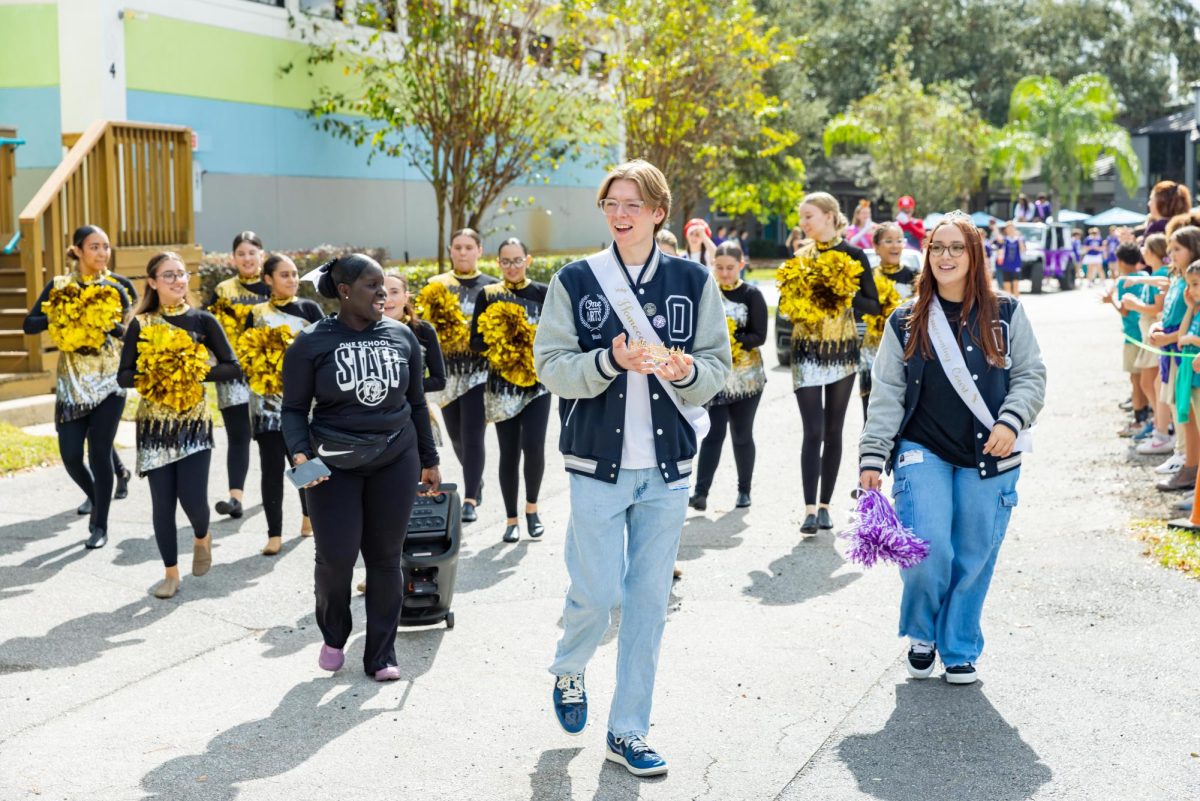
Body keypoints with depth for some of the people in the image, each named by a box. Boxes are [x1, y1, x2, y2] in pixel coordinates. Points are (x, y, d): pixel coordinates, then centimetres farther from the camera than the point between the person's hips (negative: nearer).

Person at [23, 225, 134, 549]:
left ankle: (100, 526, 6)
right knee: (71, 455, 0)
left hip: (108, 380, -1)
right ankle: (94, 496, 32)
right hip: (71, 382, 1)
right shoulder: (58, 286, 2)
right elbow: (29, 324, -2)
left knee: (100, 453, -5)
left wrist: (111, 325, -18)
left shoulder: (115, 288, 2)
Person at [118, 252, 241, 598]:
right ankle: (171, 572, 17)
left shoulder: (203, 320, 0)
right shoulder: (140, 323, 2)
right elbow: (123, 376, 0)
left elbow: (232, 367, -3)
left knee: (192, 498, -8)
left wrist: (196, 372, -16)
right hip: (154, 423, 1)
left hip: (194, 421, -1)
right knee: (162, 502, 2)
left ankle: (201, 538, 27)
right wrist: (150, 375, -19)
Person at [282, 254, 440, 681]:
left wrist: (429, 460, 14)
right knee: (336, 556, -5)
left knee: (386, 558, 5)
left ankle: (381, 654, 17)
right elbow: (294, 408, 0)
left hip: (395, 461, 3)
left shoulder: (401, 336, 5)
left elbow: (416, 403, 13)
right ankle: (333, 636, 25)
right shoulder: (312, 342, -4)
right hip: (334, 465, -2)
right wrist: (300, 453, -17)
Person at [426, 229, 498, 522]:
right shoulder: (436, 285, 10)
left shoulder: (491, 286, 5)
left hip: (479, 370, -3)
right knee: (457, 435, 12)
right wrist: (437, 332, -9)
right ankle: (476, 480, 37)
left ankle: (470, 501, -10)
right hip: (448, 370, 3)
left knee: (472, 436, -11)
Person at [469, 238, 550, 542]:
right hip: (502, 385, 1)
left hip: (536, 382, -1)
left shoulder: (542, 293, 2)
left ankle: (532, 507, 9)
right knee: (509, 452, 4)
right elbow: (476, 341, 1)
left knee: (533, 446, -14)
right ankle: (511, 519, 15)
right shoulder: (488, 295, 3)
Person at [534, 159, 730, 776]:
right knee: (598, 591, -4)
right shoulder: (575, 281, -1)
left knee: (649, 599, 6)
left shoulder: (693, 280, 3)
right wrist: (612, 361, -22)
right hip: (598, 461, -2)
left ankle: (628, 731, 19)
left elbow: (718, 367, 5)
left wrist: (685, 369, -18)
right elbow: (551, 366, -6)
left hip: (668, 467, 2)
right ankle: (568, 671, 30)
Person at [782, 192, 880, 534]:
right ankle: (810, 508, -11)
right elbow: (786, 300, 12)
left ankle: (825, 505, 15)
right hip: (807, 348, 1)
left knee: (833, 430, 6)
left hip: (843, 349, -1)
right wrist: (795, 296, -9)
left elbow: (873, 304, -3)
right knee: (813, 430, -9)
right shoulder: (800, 256, 8)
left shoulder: (854, 255, 0)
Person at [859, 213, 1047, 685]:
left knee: (974, 558, 4)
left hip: (989, 459, 1)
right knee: (927, 550, -13)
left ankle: (960, 651, 23)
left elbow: (1030, 375, 5)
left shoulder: (1005, 316, 6)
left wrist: (1011, 422, -13)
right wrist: (872, 457, -3)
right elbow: (887, 395, 4)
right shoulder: (906, 323, 6)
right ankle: (921, 634, 15)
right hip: (923, 453, -1)